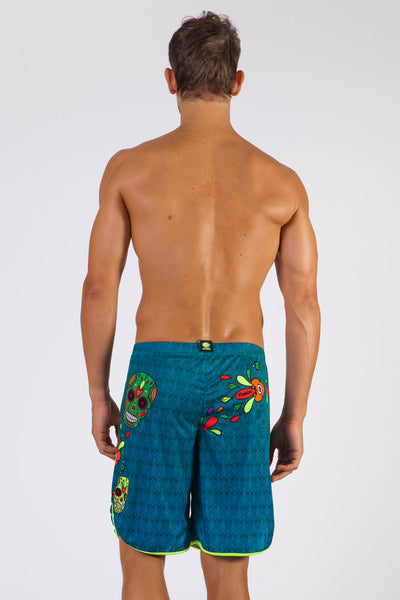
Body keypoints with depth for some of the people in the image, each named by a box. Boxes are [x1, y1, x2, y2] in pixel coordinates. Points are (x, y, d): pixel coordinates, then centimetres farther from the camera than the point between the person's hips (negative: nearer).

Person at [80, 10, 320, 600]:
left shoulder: (130, 167, 0)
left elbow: (99, 288, 0)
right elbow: (304, 304, 2)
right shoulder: (283, 183, 4)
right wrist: (294, 416, 10)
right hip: (240, 378, 2)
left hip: (158, 372, -1)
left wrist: (99, 395, 9)